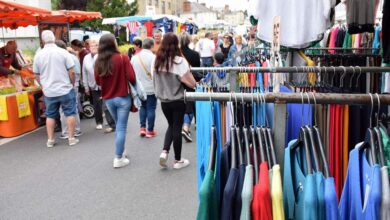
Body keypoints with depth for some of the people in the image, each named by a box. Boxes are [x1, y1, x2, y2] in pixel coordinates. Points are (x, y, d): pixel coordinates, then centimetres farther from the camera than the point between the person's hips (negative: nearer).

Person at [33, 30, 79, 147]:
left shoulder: (38, 55, 0)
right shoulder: (63, 52, -9)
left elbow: (37, 75, 8)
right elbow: (71, 72, -9)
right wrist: (72, 84, 8)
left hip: (48, 91, 3)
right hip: (65, 89, -2)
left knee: (50, 115, 14)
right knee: (70, 113, 8)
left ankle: (50, 140, 18)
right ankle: (71, 138, 11)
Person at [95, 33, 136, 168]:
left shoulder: (99, 61, -1)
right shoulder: (123, 58, -12)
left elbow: (97, 81, 7)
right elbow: (132, 78, -14)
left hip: (108, 99, 5)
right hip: (122, 97, -4)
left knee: (118, 126, 22)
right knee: (121, 128, 3)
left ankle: (120, 152, 31)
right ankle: (119, 158, 7)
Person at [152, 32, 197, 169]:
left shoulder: (156, 60, -3)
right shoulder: (179, 61, -17)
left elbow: (154, 79, 11)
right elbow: (192, 83, -17)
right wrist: (187, 71, -3)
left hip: (163, 100, 4)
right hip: (178, 101, -4)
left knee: (171, 125, 22)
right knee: (177, 128, 7)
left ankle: (164, 152, 7)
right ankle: (177, 160, 17)